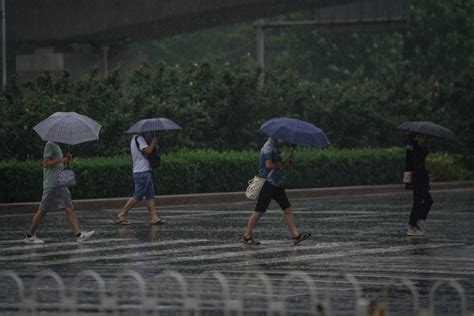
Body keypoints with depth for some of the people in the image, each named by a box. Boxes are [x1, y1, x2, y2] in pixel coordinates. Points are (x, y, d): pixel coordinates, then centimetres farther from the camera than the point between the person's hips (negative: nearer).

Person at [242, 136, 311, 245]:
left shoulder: (275, 147, 17)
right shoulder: (268, 147, -13)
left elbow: (280, 166, 19)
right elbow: (269, 165, -26)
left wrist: (288, 161, 1)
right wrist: (278, 165, -8)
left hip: (276, 183, 9)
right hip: (268, 182, -9)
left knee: (287, 209, 2)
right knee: (259, 211, -3)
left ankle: (295, 235, 1)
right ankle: (247, 236, 6)